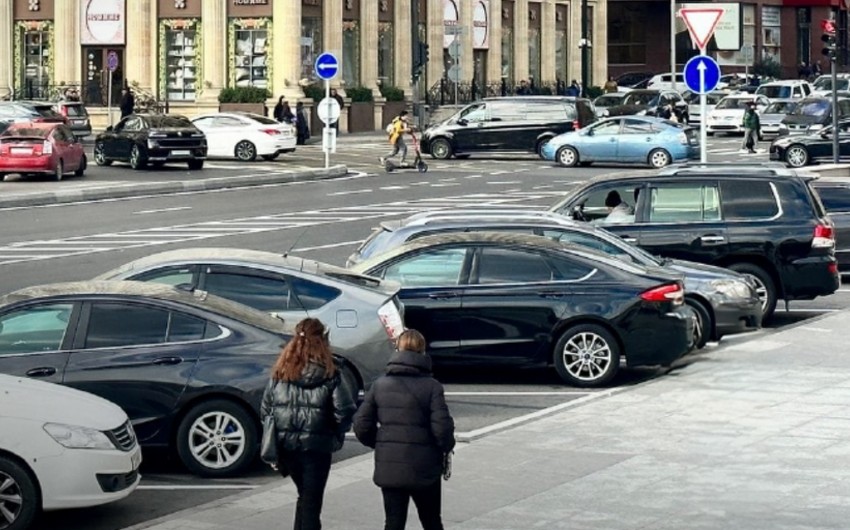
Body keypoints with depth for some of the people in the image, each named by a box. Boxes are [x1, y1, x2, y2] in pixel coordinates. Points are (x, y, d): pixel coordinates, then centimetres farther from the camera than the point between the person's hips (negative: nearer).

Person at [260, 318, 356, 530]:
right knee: (312, 500, 2)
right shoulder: (329, 375, -8)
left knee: (304, 495, 22)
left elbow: (265, 410, 4)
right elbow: (344, 411, -13)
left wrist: (272, 443, 13)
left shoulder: (280, 373, 2)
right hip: (316, 446, -4)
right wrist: (336, 437, 4)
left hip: (286, 445, 4)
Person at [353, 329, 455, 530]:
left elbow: (362, 425, -1)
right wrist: (446, 447, 5)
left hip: (388, 468, 2)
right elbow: (442, 427, -15)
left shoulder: (380, 385, 1)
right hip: (423, 468, -2)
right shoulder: (431, 386, -10)